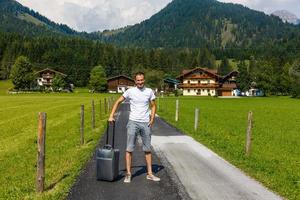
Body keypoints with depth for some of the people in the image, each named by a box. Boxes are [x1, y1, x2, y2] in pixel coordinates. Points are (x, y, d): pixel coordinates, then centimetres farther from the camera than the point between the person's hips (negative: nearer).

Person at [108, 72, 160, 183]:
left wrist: (152, 119, -3)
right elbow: (118, 102, 2)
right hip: (133, 122, -2)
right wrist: (111, 116, -6)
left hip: (146, 123, 2)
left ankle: (149, 174, 20)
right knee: (129, 149, -1)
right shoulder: (130, 91, -3)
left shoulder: (149, 92, 3)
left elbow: (153, 106, 10)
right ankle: (128, 174, 10)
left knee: (148, 149, 10)